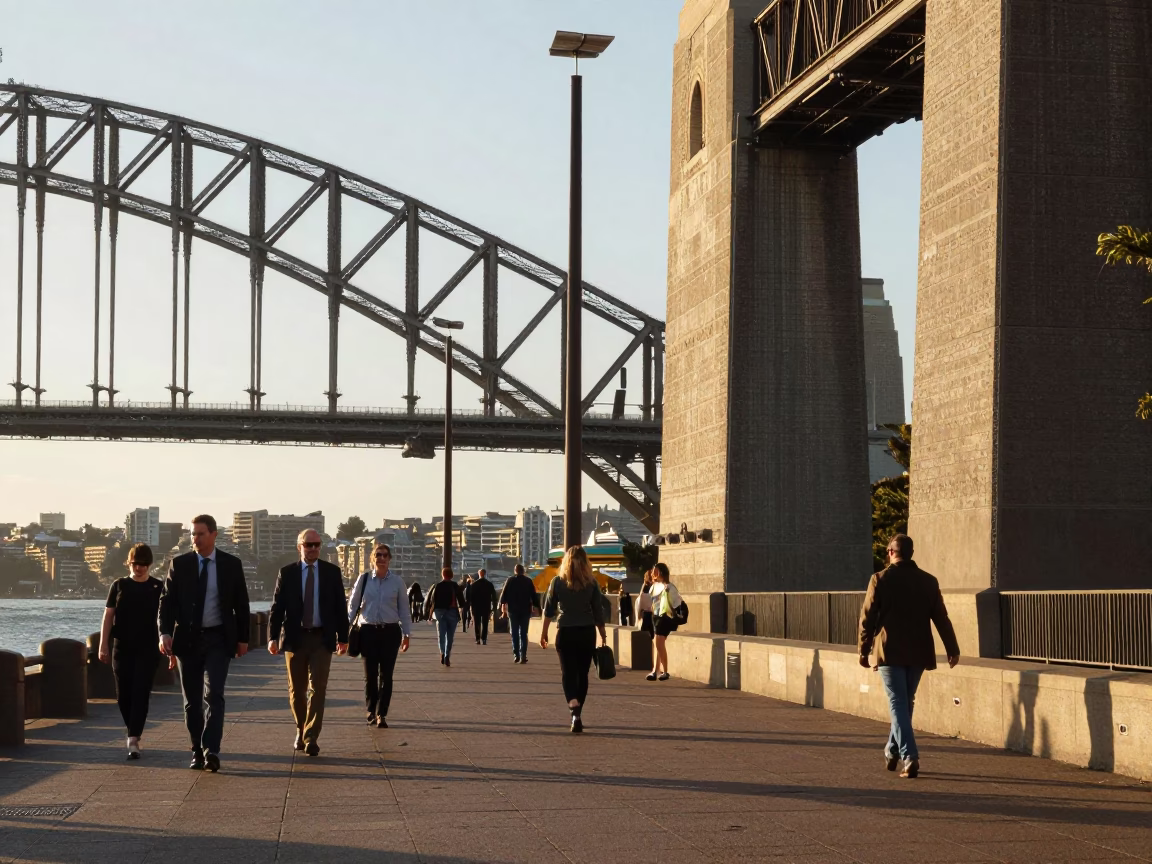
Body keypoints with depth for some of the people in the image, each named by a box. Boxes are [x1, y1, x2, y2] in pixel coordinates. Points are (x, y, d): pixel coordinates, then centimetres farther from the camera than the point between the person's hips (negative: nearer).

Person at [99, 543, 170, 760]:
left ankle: (133, 740, -10)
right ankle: (133, 732, 26)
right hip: (122, 648, 2)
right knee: (123, 694, 6)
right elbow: (108, 616, 5)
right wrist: (103, 645, -1)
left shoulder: (157, 588, 3)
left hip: (147, 648, -2)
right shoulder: (119, 585, 5)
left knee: (141, 693, -8)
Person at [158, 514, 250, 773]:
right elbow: (167, 600, -1)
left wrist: (243, 638, 4)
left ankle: (212, 751, -21)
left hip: (218, 639, -2)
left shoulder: (231, 564, 1)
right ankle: (197, 752, 16)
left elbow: (241, 604, 6)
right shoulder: (179, 564, 2)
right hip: (187, 638, 2)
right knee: (192, 700, 7)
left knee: (214, 695, -14)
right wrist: (165, 632, -15)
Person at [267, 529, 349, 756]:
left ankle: (311, 738, -11)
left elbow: (340, 607, 5)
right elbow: (277, 607, -1)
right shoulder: (286, 573, 2)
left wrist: (343, 637, 2)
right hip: (295, 638, 1)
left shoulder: (332, 572, 4)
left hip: (322, 638, -1)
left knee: (318, 688, -9)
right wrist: (273, 637, -11)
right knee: (297, 689, 10)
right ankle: (301, 731, 28)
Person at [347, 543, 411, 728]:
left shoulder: (397, 581, 1)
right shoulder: (363, 579, 0)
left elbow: (404, 609, 6)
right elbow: (353, 606, 6)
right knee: (370, 674, 7)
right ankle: (371, 711, 23)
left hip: (390, 631, 0)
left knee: (386, 675, 0)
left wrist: (407, 634, 5)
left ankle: (381, 714, 6)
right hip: (368, 630, 0)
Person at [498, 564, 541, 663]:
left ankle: (516, 655, 3)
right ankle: (523, 656, -6)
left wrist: (501, 604, 6)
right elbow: (534, 595, 0)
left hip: (513, 610, 0)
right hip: (525, 610, 1)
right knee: (523, 634, 4)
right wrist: (537, 607, 5)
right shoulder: (528, 581, 0)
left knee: (514, 634, 8)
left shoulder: (510, 581, -1)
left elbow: (504, 594, -3)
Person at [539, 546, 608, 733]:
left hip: (565, 633, -1)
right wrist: (603, 635, 10)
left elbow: (549, 609, 0)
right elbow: (598, 611, 1)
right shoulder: (591, 583, -1)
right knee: (582, 674, 12)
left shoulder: (558, 581, -3)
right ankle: (577, 715, 16)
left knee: (568, 673, 0)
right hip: (587, 633, 1)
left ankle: (574, 709, -25)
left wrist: (544, 632, 10)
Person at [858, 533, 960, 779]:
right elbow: (941, 618, 5)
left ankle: (909, 757, -17)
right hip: (918, 654, 4)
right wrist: (952, 649, 10)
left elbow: (868, 618, -7)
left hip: (890, 652, -4)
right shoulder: (928, 581, 4)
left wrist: (864, 650, 0)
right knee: (906, 703, 17)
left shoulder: (880, 580, -6)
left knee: (898, 704, -4)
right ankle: (892, 752, 29)